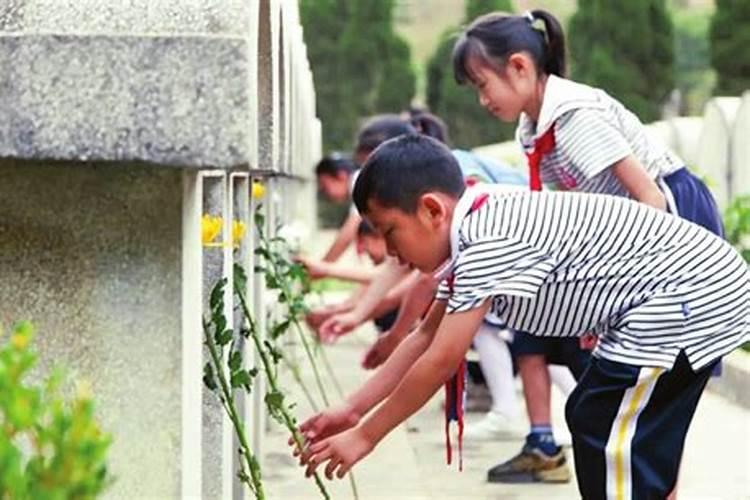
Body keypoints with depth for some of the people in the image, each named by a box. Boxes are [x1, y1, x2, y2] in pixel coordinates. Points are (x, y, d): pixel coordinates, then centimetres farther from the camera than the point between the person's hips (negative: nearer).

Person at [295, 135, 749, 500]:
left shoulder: (488, 244, -22)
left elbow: (442, 360, -20)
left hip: (692, 300, -10)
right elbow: (426, 337, 17)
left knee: (610, 439, -8)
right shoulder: (479, 234, 9)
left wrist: (365, 436, -11)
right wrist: (352, 410, 14)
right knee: (595, 422, 17)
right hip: (691, 290, 10)